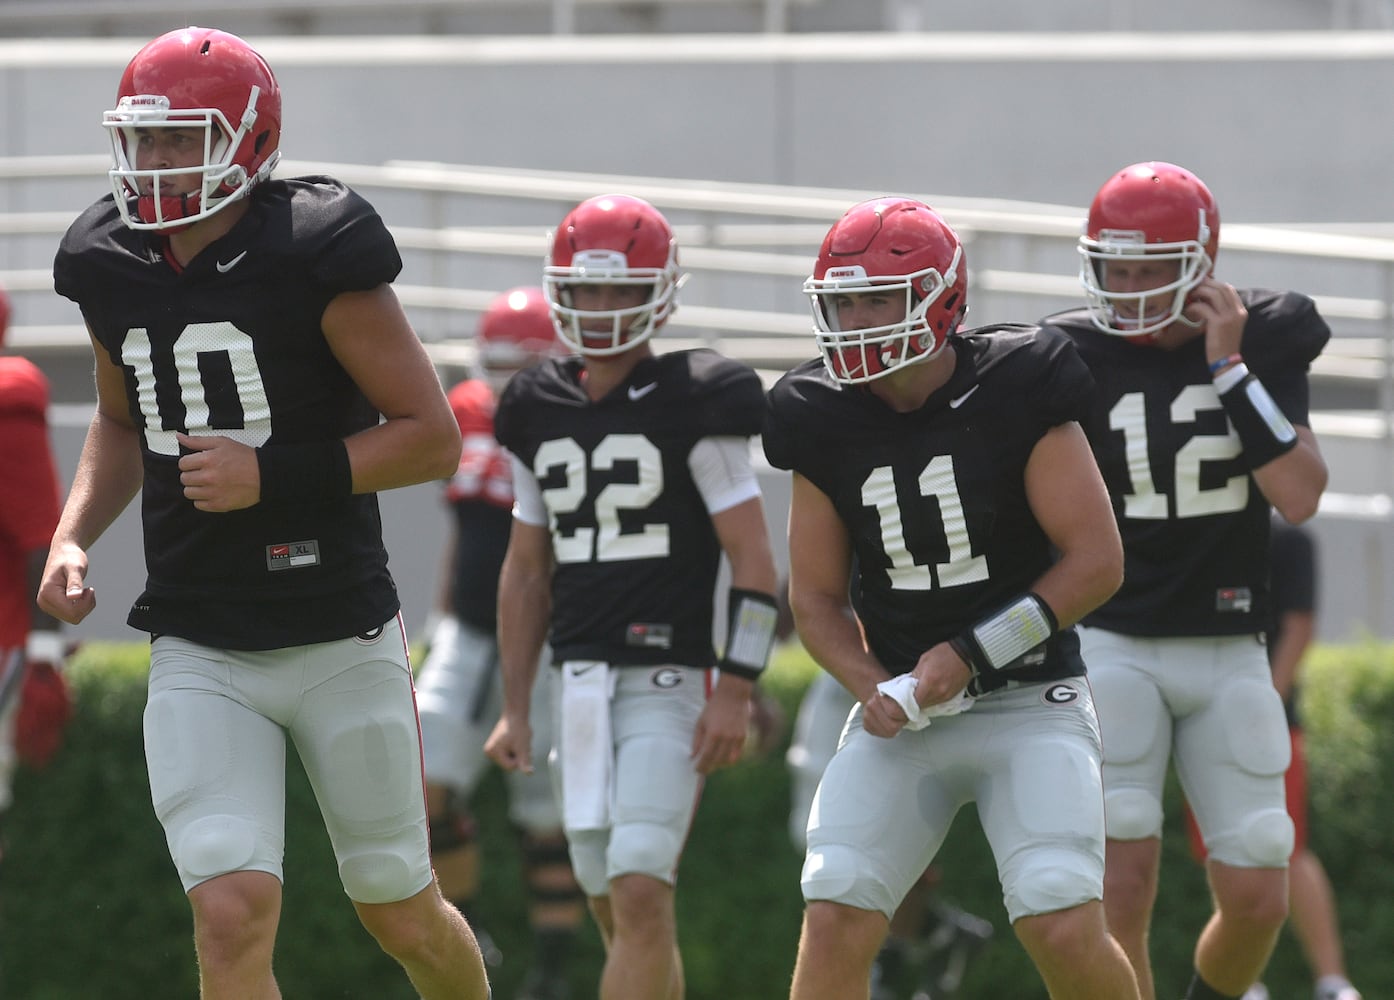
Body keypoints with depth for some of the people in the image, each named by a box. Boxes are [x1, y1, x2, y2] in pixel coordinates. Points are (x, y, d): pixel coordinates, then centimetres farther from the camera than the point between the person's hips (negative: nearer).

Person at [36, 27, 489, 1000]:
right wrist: (74, 536, 4)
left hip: (341, 641, -3)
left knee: (402, 914, 12)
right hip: (199, 654, 3)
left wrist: (275, 475, -20)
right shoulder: (114, 269, 2)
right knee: (232, 918, -13)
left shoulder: (313, 255, -14)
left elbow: (432, 436, -11)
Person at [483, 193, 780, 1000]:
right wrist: (515, 709, 17)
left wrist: (735, 692, -15)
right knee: (616, 906, 9)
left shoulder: (693, 406, -6)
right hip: (581, 683, 6)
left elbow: (755, 562, -7)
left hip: (667, 681, -6)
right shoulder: (542, 414, 12)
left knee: (641, 894, -15)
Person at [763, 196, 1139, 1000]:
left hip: (1031, 702, -3)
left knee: (1065, 932, -15)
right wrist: (874, 687, -10)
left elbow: (1097, 562, -11)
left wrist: (968, 656, -15)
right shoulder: (829, 426, 1)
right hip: (905, 717, 3)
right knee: (835, 922, -12)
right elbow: (817, 599, 9)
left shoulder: (1017, 396, -10)